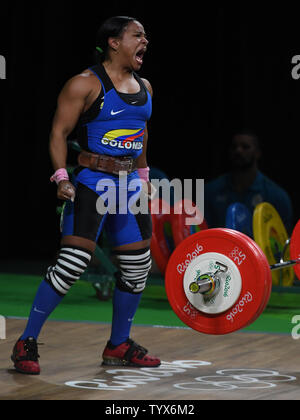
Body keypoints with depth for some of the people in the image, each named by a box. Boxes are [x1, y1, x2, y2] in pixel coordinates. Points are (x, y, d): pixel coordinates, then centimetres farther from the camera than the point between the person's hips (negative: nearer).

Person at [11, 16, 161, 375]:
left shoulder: (144, 87, 13)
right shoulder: (85, 84, -9)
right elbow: (59, 133, -10)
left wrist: (143, 176, 26)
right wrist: (61, 178, -19)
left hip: (129, 184, 8)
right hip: (92, 182, -8)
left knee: (137, 265, 8)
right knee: (73, 262, -16)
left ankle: (118, 347, 25)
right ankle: (26, 344, -7)